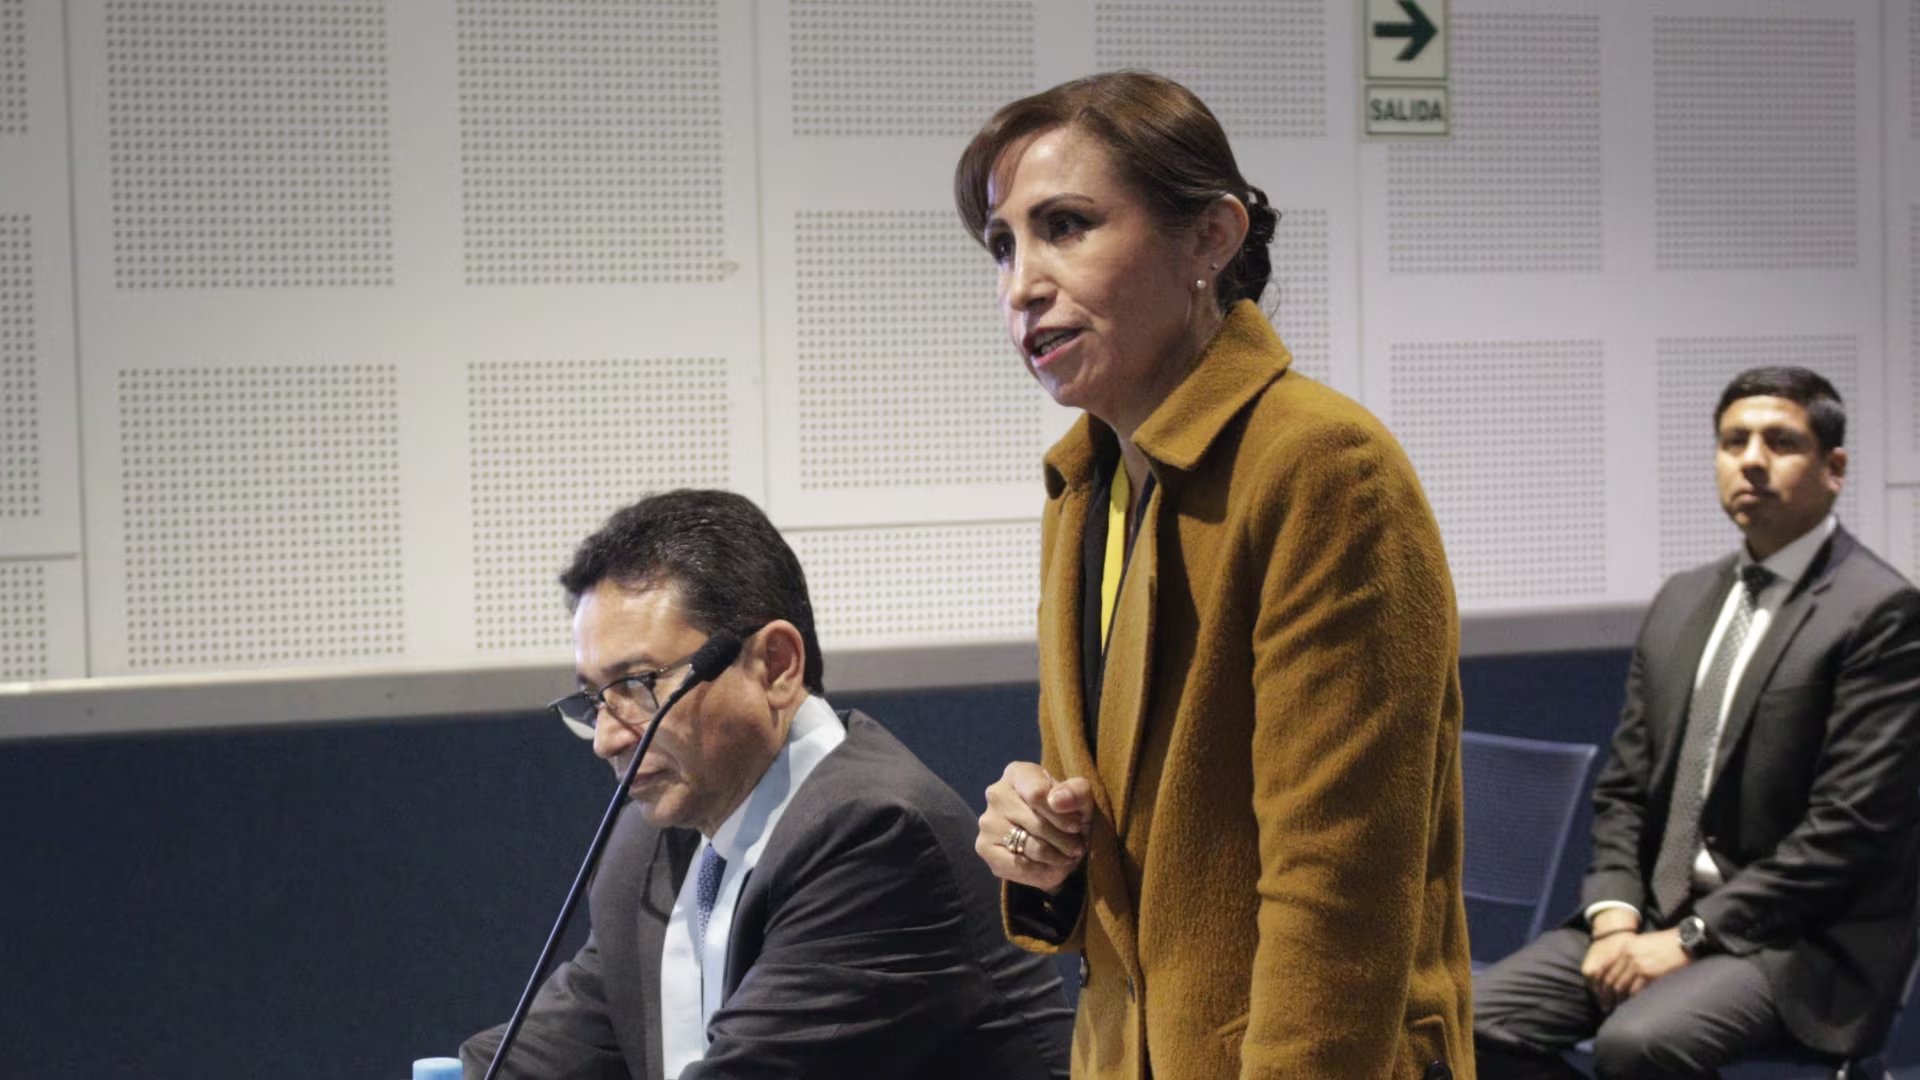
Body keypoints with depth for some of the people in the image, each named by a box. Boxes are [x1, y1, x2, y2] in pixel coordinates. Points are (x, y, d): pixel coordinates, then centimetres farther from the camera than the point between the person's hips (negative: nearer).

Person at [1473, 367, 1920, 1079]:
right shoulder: (1681, 602, 14)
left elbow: (1848, 826, -16)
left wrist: (1689, 937, -17)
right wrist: (1615, 913, -4)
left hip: (1807, 940, -7)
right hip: (1659, 916, 7)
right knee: (1480, 1021, -13)